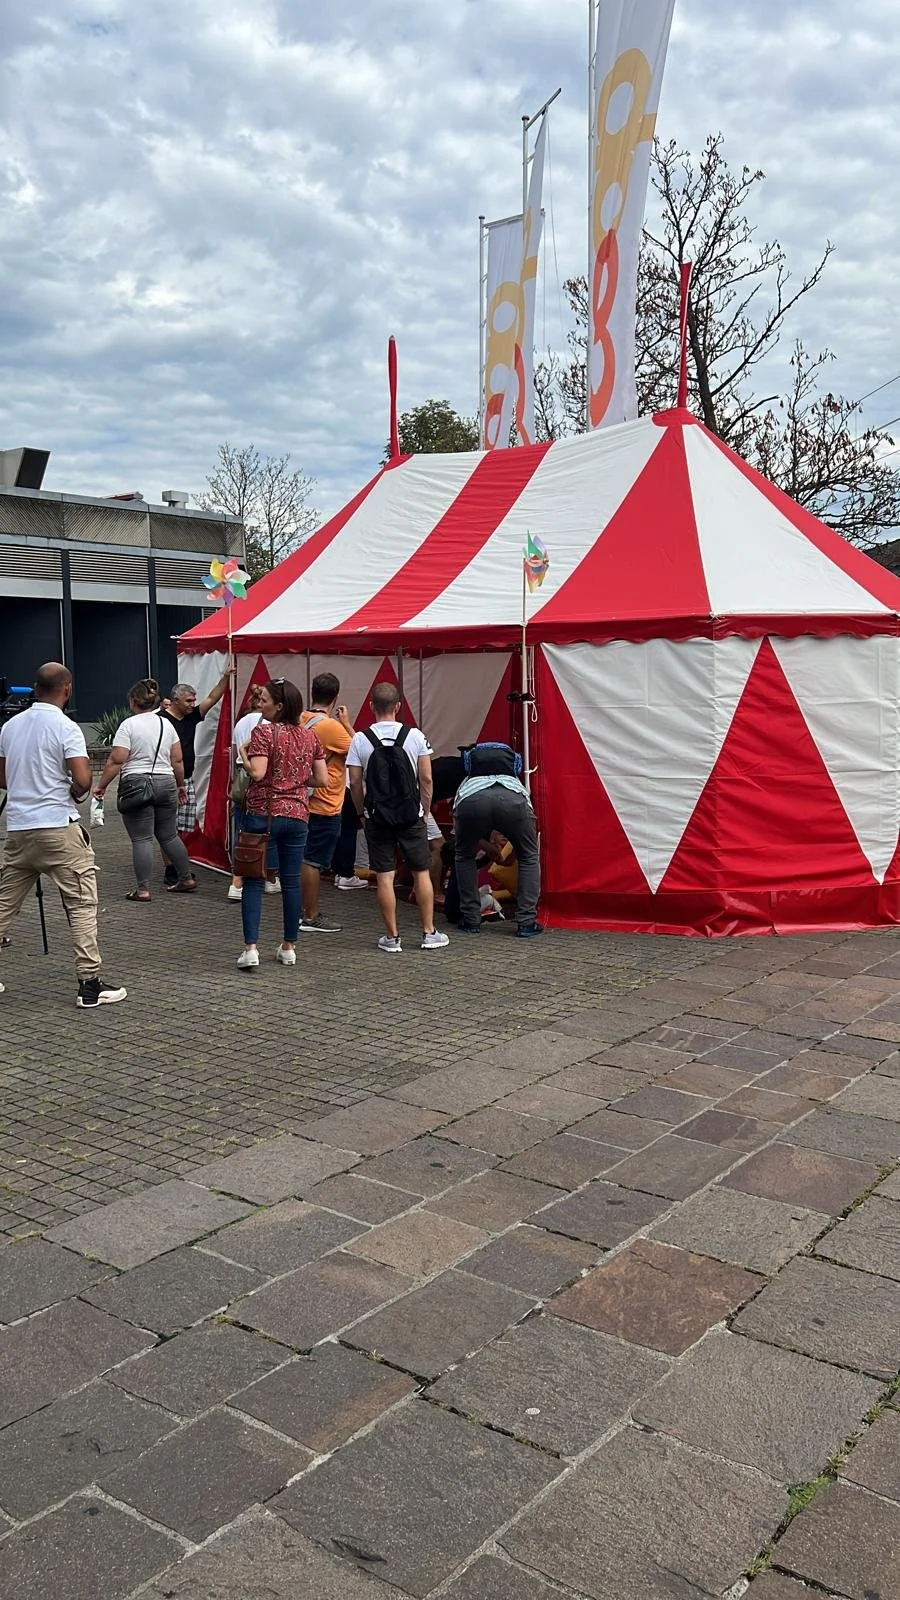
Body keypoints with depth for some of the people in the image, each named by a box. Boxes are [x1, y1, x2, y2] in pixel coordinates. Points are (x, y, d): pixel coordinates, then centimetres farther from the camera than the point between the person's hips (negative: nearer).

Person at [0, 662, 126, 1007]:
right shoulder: (65, 727, -10)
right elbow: (82, 781, -18)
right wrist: (74, 794, 2)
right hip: (58, 828, -6)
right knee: (82, 904, 0)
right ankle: (90, 983, -1)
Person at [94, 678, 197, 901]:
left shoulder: (128, 724, -8)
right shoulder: (166, 723, 9)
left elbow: (116, 761, -12)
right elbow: (177, 761, 11)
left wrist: (101, 786, -4)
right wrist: (179, 786, 22)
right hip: (166, 783, 5)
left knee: (141, 839, -2)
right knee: (169, 835, 16)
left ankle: (142, 889, -1)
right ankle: (187, 879, 20)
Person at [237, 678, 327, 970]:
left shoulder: (263, 732, -10)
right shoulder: (310, 735, 6)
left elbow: (257, 773, -20)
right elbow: (322, 780, 6)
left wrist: (242, 754, -3)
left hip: (263, 814, -4)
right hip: (297, 815, 4)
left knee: (253, 881, 2)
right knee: (291, 881, 11)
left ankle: (250, 948, -4)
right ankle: (289, 948, 18)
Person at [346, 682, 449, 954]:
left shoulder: (360, 740, -4)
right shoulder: (415, 736, -4)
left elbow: (355, 783, -4)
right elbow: (426, 779, -3)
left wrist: (361, 811, 11)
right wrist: (425, 811, 9)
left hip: (377, 817, 0)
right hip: (411, 816, 0)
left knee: (384, 877, 4)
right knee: (421, 873, 10)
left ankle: (391, 937, 9)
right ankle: (429, 933, 15)